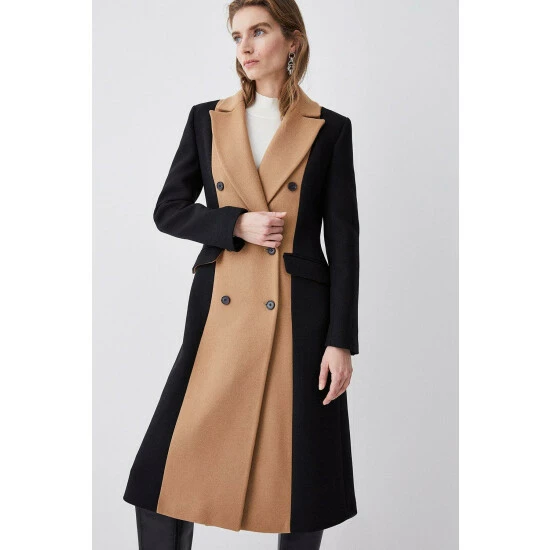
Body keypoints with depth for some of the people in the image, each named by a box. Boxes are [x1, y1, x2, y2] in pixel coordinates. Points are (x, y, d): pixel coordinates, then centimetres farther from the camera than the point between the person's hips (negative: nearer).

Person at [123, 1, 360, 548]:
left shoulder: (329, 130, 3)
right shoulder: (206, 120, 9)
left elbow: (343, 241, 0)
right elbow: (168, 210, 9)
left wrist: (341, 340, -6)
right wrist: (237, 224, -10)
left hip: (298, 315, -2)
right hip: (219, 310, 2)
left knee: (299, 473, 5)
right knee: (165, 468, 0)